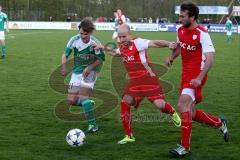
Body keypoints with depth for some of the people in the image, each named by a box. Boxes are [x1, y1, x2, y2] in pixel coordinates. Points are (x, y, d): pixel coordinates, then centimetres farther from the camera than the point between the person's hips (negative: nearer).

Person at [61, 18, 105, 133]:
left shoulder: (95, 43, -18)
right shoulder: (74, 40, -11)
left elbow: (101, 59, -8)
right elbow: (65, 54, 1)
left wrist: (89, 67, -21)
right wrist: (64, 67, -15)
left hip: (90, 71, -4)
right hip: (77, 72, 5)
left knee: (82, 95, -23)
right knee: (71, 101, 1)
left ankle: (92, 125, -19)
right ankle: (88, 104, 34)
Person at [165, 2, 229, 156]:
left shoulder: (202, 34, -16)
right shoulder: (181, 30, 6)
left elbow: (210, 59, -21)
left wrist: (199, 78, -31)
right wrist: (172, 57, 6)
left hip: (196, 76, -8)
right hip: (186, 74, 8)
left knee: (183, 105, -21)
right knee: (191, 113, 11)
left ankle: (185, 147, -13)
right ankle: (220, 123, 35)